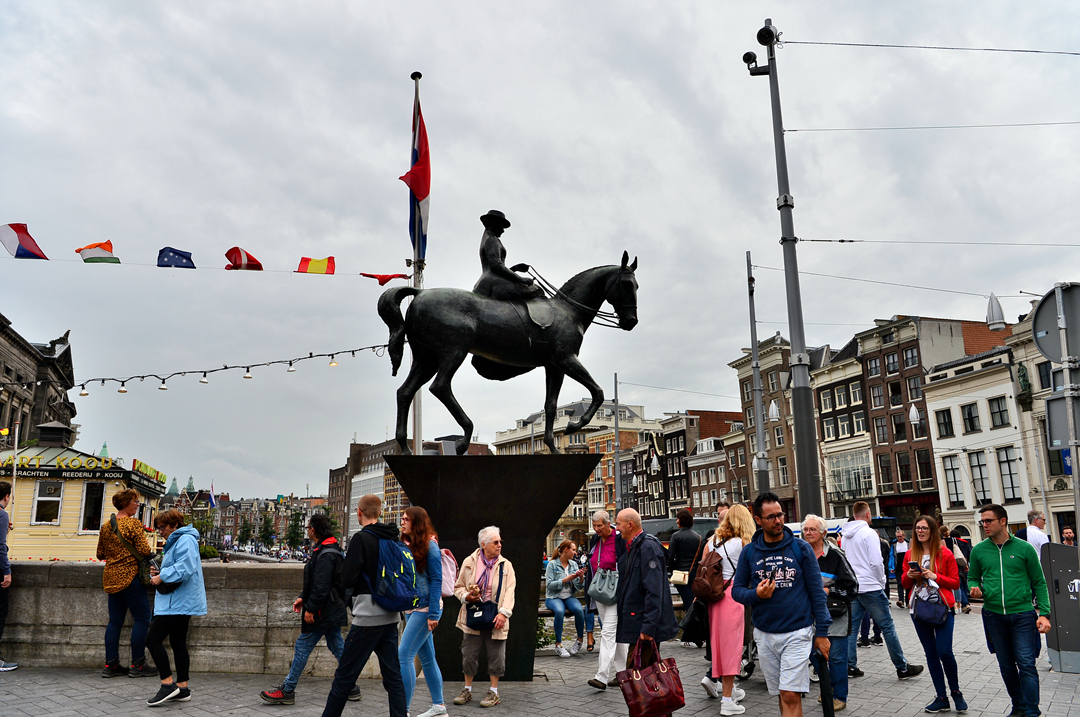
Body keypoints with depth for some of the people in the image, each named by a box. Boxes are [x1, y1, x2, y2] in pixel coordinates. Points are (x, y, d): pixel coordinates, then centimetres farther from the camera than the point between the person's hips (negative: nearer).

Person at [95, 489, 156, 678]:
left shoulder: (106, 526, 10)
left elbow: (100, 554, 16)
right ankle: (137, 665, 0)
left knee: (115, 620, 11)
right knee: (142, 619, -1)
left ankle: (110, 665, 13)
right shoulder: (134, 523, -11)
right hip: (130, 576, -8)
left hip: (111, 577, 8)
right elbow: (144, 550, -17)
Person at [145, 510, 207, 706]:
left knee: (153, 639, -10)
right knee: (178, 643, 12)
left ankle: (168, 683, -6)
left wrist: (162, 577, -15)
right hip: (181, 602, 11)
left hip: (178, 603, -11)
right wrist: (159, 573, 10)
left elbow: (184, 569, -26)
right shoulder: (175, 541, 21)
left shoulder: (185, 540, -14)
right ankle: (182, 688, 16)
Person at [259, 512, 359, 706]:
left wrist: (311, 609, -20)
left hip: (323, 612, -10)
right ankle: (351, 688, 18)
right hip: (332, 610, 10)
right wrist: (303, 597, 17)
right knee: (337, 647, 13)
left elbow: (321, 587, -25)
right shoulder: (332, 550, 13)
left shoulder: (325, 555, -20)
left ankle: (287, 691, 6)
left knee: (302, 648, -2)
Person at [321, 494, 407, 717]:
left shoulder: (361, 538, -12)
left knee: (344, 677, 4)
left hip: (367, 617, -6)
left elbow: (347, 580, -15)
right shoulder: (393, 539, 7)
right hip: (390, 617, 6)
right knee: (393, 676, 9)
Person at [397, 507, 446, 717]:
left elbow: (436, 581, -14)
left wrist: (433, 614, -17)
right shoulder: (407, 545, 10)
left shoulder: (430, 546, -12)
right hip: (411, 608, 8)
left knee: (404, 655, -11)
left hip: (426, 609, -8)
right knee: (426, 657, 13)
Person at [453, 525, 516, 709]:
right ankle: (467, 689, 25)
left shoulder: (506, 565, 1)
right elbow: (458, 586, 10)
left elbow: (509, 591, -6)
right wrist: (466, 596, -11)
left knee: (495, 655, 4)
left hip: (494, 618, -1)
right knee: (469, 654, 8)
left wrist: (504, 612, -18)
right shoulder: (469, 562, 3)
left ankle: (494, 692, 18)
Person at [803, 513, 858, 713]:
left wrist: (828, 591, -16)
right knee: (813, 653, 13)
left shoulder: (835, 555, -12)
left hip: (835, 616, -6)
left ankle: (839, 696, 18)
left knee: (837, 657, 2)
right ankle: (829, 687, 35)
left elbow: (852, 586, -11)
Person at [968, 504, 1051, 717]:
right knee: (1006, 666, 12)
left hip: (1023, 614, -3)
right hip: (994, 616, 3)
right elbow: (972, 578, 13)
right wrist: (975, 588, -10)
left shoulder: (1024, 548, -3)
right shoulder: (979, 550, 3)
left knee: (1026, 664, -7)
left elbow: (1039, 583, 0)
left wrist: (1044, 613, -7)